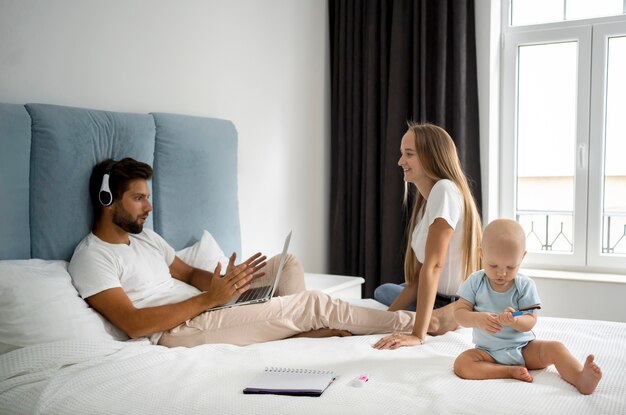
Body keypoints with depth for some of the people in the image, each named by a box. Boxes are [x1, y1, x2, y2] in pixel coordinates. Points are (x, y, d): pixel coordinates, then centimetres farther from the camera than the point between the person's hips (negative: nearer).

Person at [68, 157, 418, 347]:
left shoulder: (146, 236, 15)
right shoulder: (90, 257, -11)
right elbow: (134, 324, -20)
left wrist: (222, 283, -7)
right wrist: (208, 298, -24)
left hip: (204, 309, 9)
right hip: (180, 330, -9)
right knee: (313, 303, -13)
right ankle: (418, 322, -3)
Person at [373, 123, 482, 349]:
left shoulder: (444, 190, -20)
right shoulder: (426, 200, 8)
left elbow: (433, 265, -28)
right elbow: (419, 273, 4)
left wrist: (418, 334, -31)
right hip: (442, 297, 10)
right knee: (383, 291, 23)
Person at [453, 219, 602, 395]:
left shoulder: (525, 285, -4)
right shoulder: (475, 281, -3)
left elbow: (530, 321, -8)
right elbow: (460, 313, -5)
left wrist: (513, 321, -32)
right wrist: (477, 319, -28)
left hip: (524, 348, 1)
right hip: (488, 352, 0)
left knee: (555, 348, -23)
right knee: (461, 363, -28)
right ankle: (512, 371, -26)